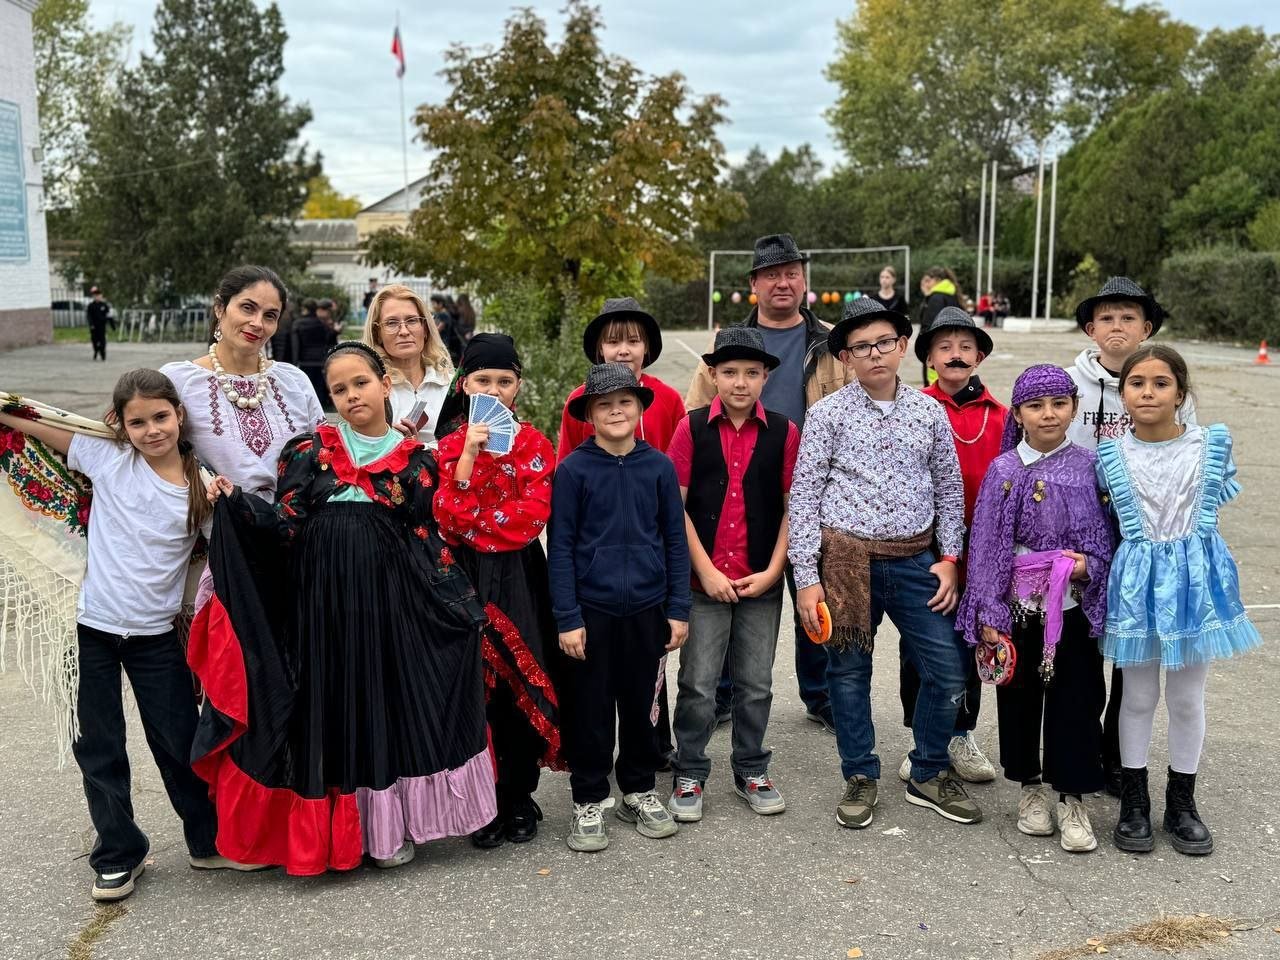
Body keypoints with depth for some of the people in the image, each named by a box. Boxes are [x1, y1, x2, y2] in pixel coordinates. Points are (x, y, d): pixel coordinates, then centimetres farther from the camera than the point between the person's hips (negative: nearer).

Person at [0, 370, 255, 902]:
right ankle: (118, 856, 26)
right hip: (94, 628, 1)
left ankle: (211, 842, 27)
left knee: (180, 742, 8)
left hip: (155, 635, 0)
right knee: (100, 748, 9)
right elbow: (51, 433, 11)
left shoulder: (204, 486, -5)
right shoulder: (108, 459, -4)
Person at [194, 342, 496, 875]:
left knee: (390, 702, 6)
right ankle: (332, 829, 19)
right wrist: (235, 502, -17)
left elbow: (429, 544, 6)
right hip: (325, 600, 0)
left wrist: (461, 604, 0)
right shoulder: (309, 452, 4)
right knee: (331, 705, 5)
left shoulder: (414, 460, 4)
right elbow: (286, 525, -2)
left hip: (391, 602, 0)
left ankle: (387, 827, 22)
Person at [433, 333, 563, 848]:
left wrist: (470, 523, -9)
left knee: (520, 681, 3)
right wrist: (469, 453, -18)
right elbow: (445, 515, -10)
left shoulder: (534, 444, 3)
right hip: (464, 575, 0)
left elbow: (533, 514, -8)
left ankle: (519, 799, 16)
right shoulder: (448, 443, 4)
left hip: (518, 575, 0)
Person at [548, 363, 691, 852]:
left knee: (642, 703, 13)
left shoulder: (659, 466, 1)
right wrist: (567, 618, -8)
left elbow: (675, 540, 6)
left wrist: (678, 608, 3)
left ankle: (639, 790, 31)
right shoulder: (573, 469, -6)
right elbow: (560, 547, -5)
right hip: (591, 609, -2)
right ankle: (588, 802, 22)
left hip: (648, 609, 2)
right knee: (589, 709, 6)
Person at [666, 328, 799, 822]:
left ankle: (751, 771, 29)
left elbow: (792, 508, 3)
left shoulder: (784, 433, 2)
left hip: (762, 582, 2)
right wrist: (706, 570, -9)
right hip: (703, 579, -1)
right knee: (698, 685, 4)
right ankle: (689, 775, 20)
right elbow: (676, 506, -3)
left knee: (756, 684, 12)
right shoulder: (692, 428, -2)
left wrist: (773, 571, -5)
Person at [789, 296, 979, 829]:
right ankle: (860, 777, 27)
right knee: (849, 673, 8)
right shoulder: (827, 413, -2)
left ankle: (929, 774, 25)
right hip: (846, 560, -2)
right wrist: (807, 577, -8)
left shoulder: (930, 411, 6)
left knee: (947, 672, 3)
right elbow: (803, 496, -3)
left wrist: (949, 557, 4)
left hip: (915, 561, 2)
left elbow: (950, 489, 13)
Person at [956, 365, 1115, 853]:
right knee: (1021, 698, 10)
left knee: (1076, 700, 3)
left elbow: (1108, 533, 8)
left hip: (1074, 605, 1)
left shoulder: (1088, 465, 1)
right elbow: (986, 546, -3)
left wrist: (1090, 564, -13)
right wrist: (987, 616, -6)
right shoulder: (1004, 471, -4)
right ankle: (1031, 788, 27)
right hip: (1020, 605, 0)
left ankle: (1072, 799, 17)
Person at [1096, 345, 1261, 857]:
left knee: (1187, 698, 11)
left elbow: (1220, 494, 12)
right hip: (1137, 578, 0)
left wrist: (1184, 530, 11)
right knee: (1139, 695, 10)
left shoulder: (1212, 445, -5)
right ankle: (1133, 802, 25)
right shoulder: (1110, 455, -5)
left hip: (1196, 576, 1)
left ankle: (1182, 803, 28)